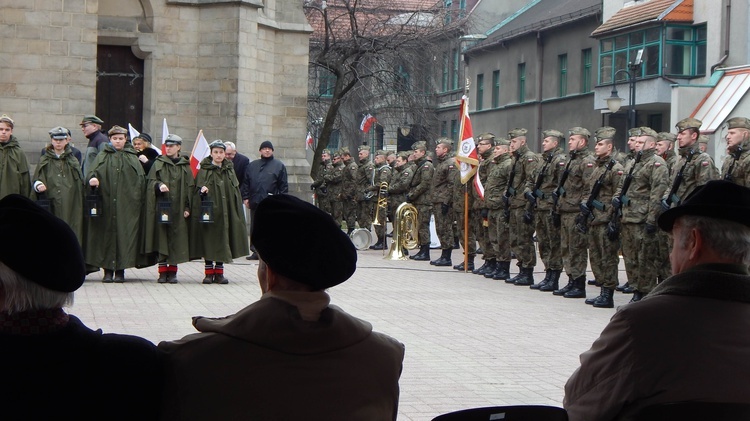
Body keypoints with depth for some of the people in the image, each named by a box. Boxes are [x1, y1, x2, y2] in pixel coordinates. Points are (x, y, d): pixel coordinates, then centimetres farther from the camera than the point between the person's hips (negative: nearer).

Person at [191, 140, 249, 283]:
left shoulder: (230, 170, 11)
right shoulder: (204, 170, 2)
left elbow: (235, 192, 12)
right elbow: (198, 188, -3)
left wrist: (237, 212, 6)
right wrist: (202, 190, -26)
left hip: (225, 212, 3)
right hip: (209, 211, -3)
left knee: (223, 241, 3)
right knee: (208, 241, -2)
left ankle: (219, 273, 10)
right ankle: (209, 272, 6)